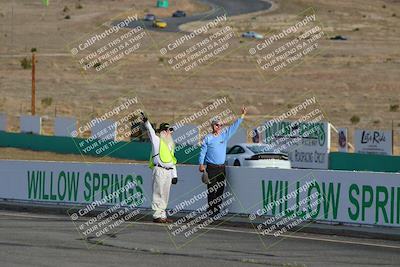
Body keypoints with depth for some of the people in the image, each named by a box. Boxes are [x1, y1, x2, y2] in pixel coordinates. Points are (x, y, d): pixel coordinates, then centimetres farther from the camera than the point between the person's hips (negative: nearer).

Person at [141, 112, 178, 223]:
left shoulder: (170, 145, 23)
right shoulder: (157, 141, 3)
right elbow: (151, 131, -15)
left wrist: (174, 175, 20)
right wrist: (146, 122, -32)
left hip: (168, 171, 7)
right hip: (159, 171, -7)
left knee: (165, 195, 8)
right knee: (158, 194, -7)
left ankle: (162, 215, 12)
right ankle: (157, 215, -6)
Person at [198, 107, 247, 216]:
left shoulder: (225, 135, 10)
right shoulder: (208, 138, -1)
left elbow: (234, 126, 10)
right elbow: (203, 151, 0)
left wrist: (242, 115, 4)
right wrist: (201, 164, -6)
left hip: (222, 167, 5)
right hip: (211, 167, -5)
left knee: (220, 188, 5)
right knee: (211, 189, -6)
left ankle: (217, 208, 11)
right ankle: (211, 209, -5)